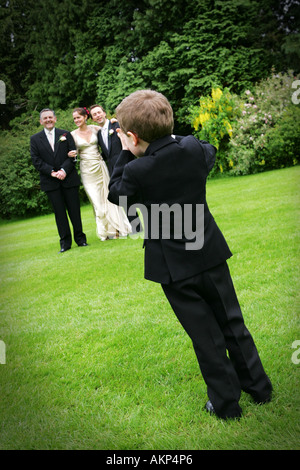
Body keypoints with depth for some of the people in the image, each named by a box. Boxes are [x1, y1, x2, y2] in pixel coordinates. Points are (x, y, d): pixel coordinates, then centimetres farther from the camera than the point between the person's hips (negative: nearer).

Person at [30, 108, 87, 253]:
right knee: (59, 212, 3)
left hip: (69, 178, 0)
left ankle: (80, 238, 14)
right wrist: (52, 172, -12)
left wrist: (64, 170, -14)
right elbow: (36, 160, 0)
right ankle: (65, 241, 9)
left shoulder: (65, 135, 8)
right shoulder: (35, 139, 7)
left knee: (74, 210, 3)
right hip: (50, 182, 0)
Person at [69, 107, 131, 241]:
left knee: (107, 196, 3)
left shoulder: (95, 129, 3)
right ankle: (105, 231, 12)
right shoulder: (73, 134, 1)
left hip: (100, 166, 1)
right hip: (87, 169, -1)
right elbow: (74, 152, 5)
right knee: (96, 200, 2)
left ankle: (116, 228, 14)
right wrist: (71, 154, -17)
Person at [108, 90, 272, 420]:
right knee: (232, 323, 19)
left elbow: (115, 193, 0)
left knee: (206, 336, 10)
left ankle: (226, 403, 25)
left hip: (174, 267, -4)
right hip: (211, 254, 4)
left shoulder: (137, 170, -20)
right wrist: (171, 138, 16)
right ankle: (259, 388, 34)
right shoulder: (193, 148, -7)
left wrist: (126, 153, 2)